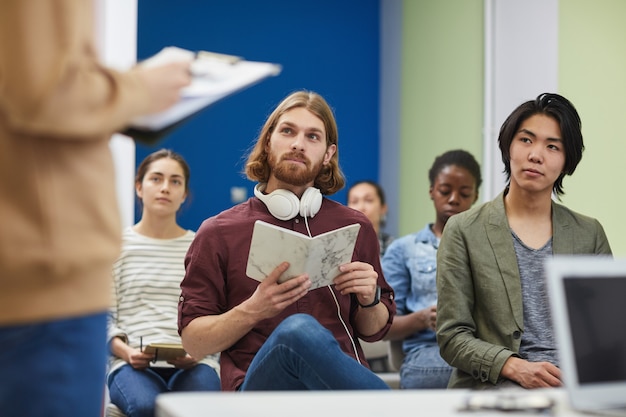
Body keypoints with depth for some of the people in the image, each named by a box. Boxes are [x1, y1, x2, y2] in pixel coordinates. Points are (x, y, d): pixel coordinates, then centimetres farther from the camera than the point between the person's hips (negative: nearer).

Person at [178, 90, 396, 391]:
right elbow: (193, 343, 5)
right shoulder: (218, 233, 8)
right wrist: (252, 310, -12)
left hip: (340, 384, 2)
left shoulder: (355, 228, 15)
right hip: (259, 385, -1)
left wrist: (370, 300, 0)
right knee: (300, 330, -36)